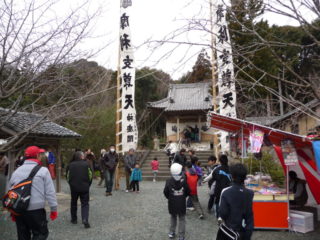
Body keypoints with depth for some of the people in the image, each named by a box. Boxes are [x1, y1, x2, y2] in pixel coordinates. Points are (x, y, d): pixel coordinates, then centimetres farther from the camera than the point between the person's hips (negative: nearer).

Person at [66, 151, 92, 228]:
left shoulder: (70, 165, 1)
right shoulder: (86, 164, -3)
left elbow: (67, 176, 7)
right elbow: (90, 176, 0)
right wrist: (88, 185, 13)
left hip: (74, 187, 2)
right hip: (84, 188, -2)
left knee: (73, 203, 20)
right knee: (85, 204, 4)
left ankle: (74, 219, 29)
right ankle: (85, 219, -12)